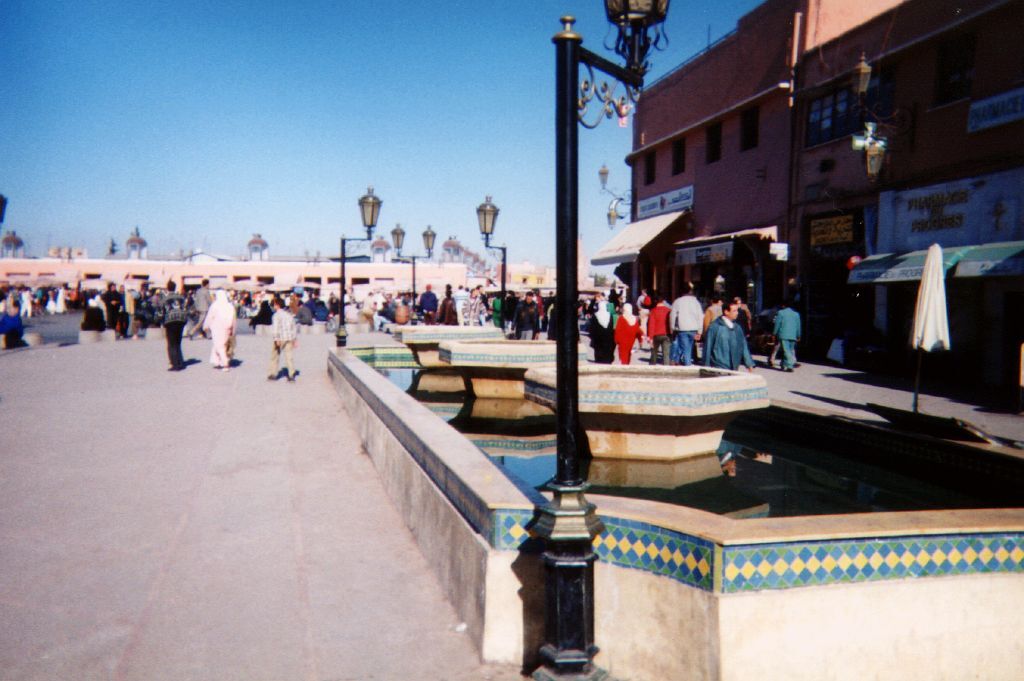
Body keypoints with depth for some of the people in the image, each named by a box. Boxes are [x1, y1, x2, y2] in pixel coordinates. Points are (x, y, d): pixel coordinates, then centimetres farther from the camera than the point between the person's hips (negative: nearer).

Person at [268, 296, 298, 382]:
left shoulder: (277, 315, -8)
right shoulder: (289, 314, 12)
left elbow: (276, 327, -16)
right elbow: (294, 327, 14)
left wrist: (276, 339, -18)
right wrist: (295, 339, 18)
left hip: (280, 339, -5)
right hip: (289, 338, 5)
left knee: (275, 356, 10)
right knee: (288, 356, 6)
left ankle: (273, 374, 15)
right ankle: (291, 375, 0)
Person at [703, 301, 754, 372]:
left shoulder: (737, 328, 10)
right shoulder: (714, 327, -7)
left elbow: (743, 347, 14)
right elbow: (708, 348, -4)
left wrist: (749, 364, 7)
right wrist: (706, 367, -4)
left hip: (733, 369, 6)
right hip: (718, 368, -6)